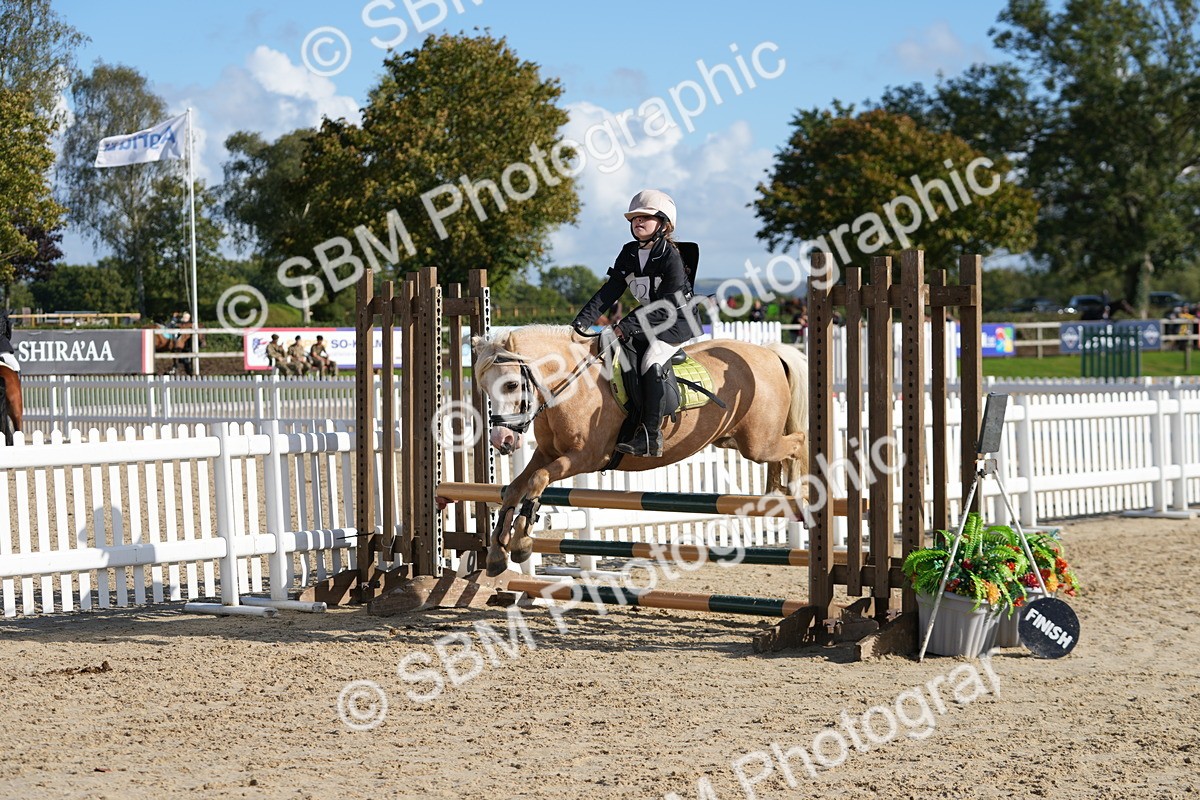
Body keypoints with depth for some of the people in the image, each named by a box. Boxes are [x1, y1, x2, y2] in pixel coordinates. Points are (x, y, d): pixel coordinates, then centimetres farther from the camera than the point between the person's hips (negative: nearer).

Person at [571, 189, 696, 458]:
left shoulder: (671, 257, -18)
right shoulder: (629, 254, 4)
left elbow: (664, 307, -23)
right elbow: (609, 292, 1)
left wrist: (625, 326, -28)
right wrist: (582, 322, -12)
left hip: (676, 324, -8)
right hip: (646, 324, 8)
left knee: (652, 364, -28)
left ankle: (650, 437, -29)